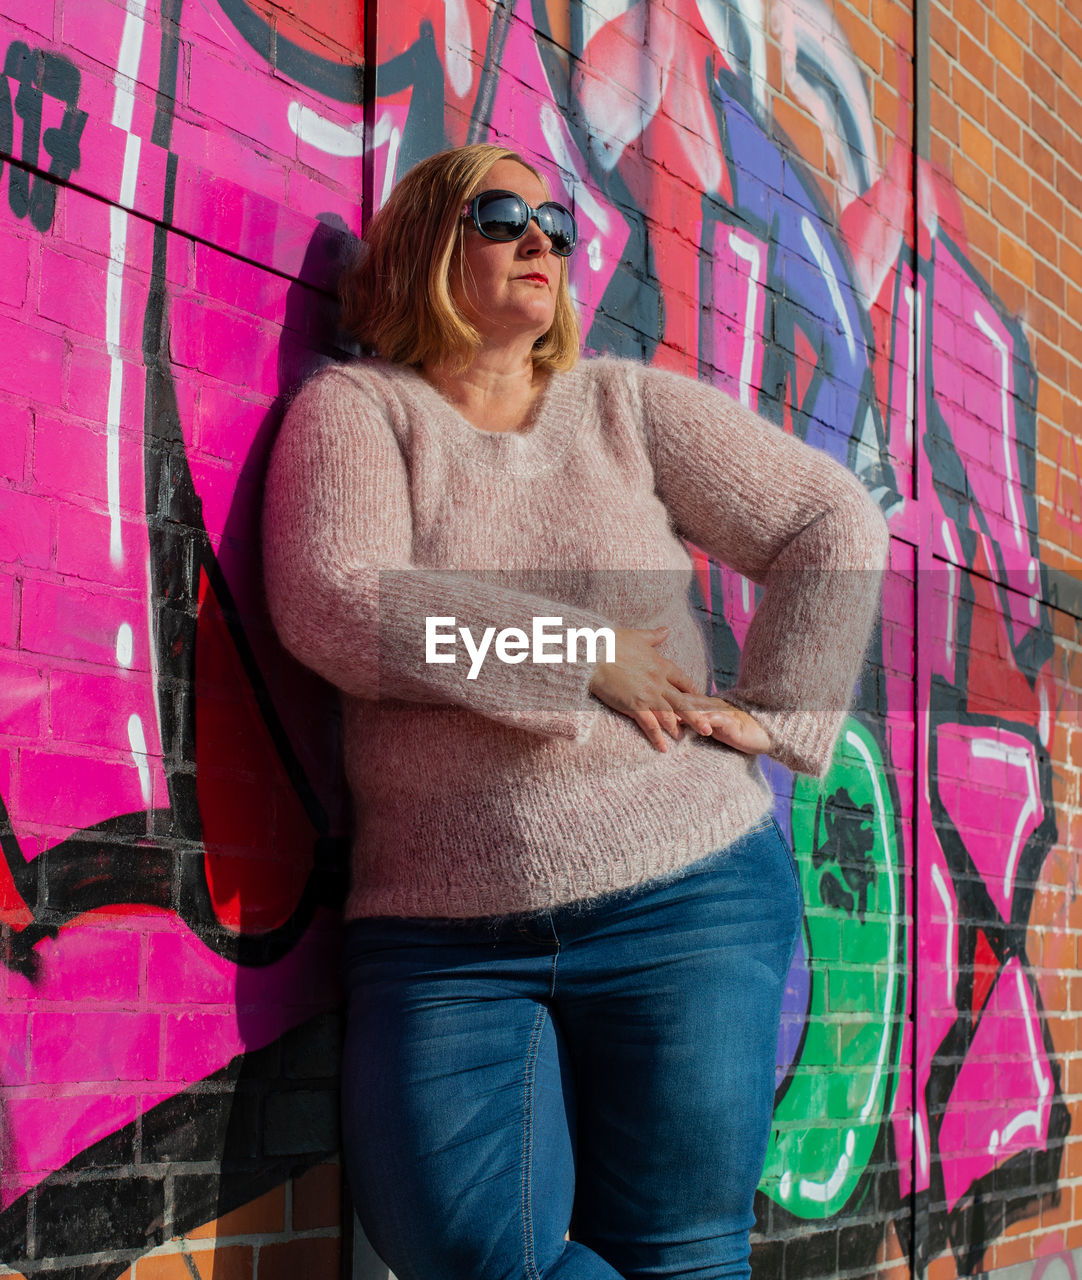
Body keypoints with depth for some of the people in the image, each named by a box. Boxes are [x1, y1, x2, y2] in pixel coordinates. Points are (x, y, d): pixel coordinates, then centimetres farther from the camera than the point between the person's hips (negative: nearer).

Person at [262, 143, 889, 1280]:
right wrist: (580, 654, -10)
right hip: (444, 934, -1)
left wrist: (775, 710, 1)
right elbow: (333, 608, -13)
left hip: (685, 899, 2)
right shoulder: (354, 408, 4)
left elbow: (834, 526, 13)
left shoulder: (629, 406, 11)